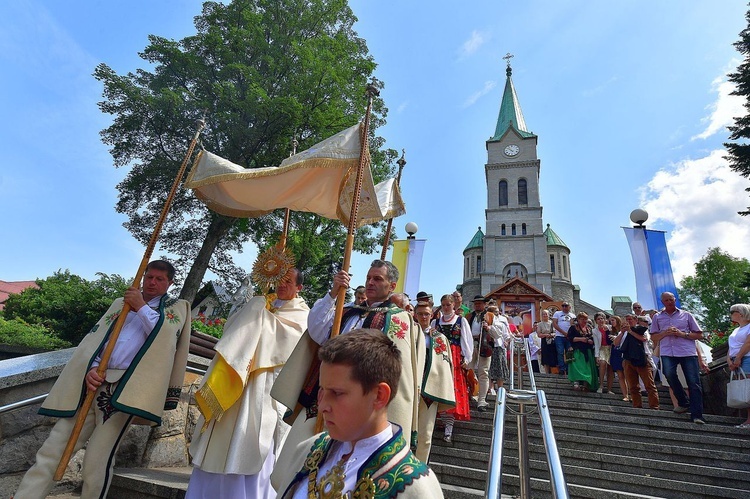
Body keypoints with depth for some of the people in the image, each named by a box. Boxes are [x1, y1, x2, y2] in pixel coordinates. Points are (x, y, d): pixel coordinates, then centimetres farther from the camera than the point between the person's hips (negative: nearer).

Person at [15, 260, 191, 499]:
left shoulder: (176, 308, 8)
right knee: (51, 450, 2)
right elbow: (95, 338, 13)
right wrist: (91, 368, -5)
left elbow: (165, 337, -11)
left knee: (97, 462, -6)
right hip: (95, 383, 5)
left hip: (127, 389, -4)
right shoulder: (120, 303, 20)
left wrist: (142, 308, -9)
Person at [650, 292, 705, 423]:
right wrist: (665, 333, -4)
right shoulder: (657, 317, 17)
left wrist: (683, 334, -4)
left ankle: (696, 415, -1)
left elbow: (699, 334, 13)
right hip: (667, 352, 0)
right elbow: (654, 337, 15)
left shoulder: (687, 315, 15)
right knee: (669, 373, -24)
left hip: (688, 352, 0)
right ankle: (683, 403, -3)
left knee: (694, 383, -6)